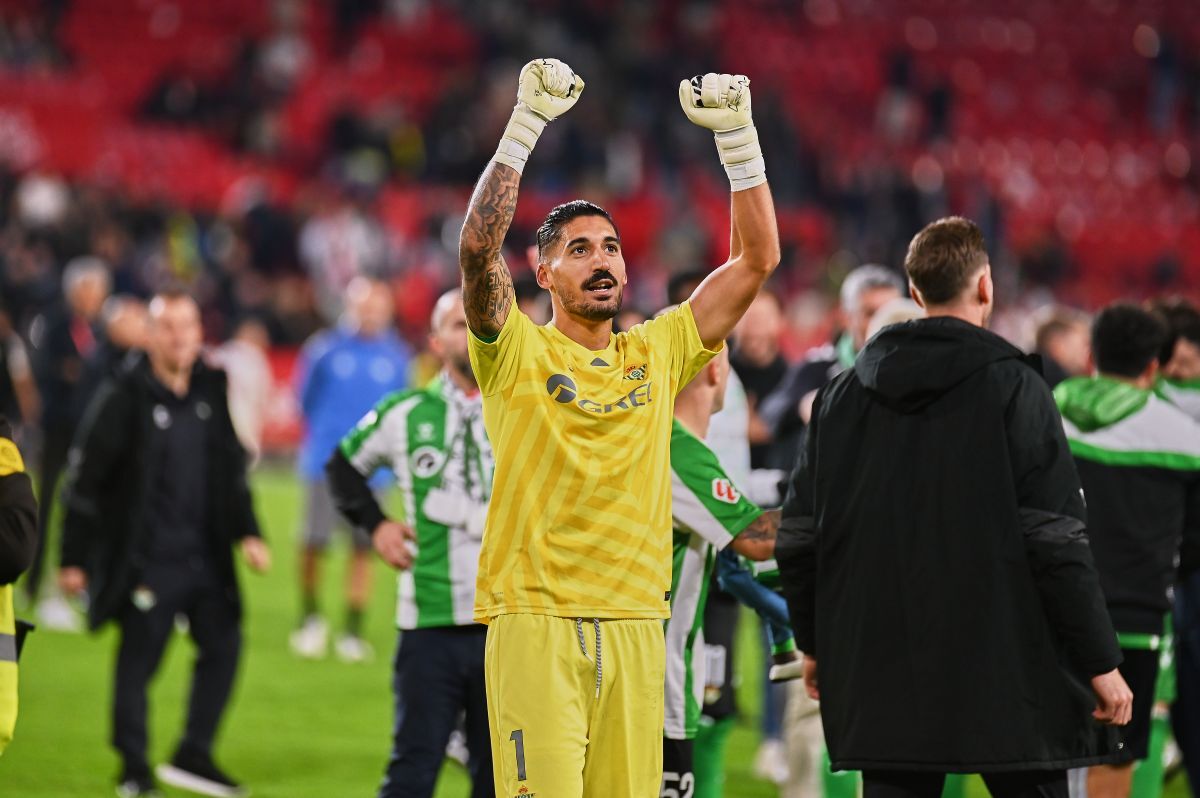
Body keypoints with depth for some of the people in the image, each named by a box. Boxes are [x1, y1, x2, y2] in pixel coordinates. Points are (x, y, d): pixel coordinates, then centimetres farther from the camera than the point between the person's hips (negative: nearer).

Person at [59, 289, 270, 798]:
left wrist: (246, 532, 8)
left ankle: (194, 756, 17)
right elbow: (85, 482, -8)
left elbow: (232, 470, 18)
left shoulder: (211, 390, 7)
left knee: (223, 645, 4)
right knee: (137, 661, 0)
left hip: (205, 556, 6)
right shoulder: (124, 398, -10)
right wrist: (73, 560, -8)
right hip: (146, 560, -6)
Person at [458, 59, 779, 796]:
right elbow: (478, 248, -14)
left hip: (635, 624, 4)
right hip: (536, 619, -4)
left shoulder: (658, 353, 13)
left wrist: (738, 135, 1)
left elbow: (758, 259, 10)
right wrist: (527, 124, -18)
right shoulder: (517, 353, 3)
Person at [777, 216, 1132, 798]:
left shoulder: (842, 394, 8)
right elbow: (1056, 540, -11)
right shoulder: (1013, 387, -7)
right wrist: (1101, 662, -6)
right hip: (1007, 677, -4)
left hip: (881, 681, 4)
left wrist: (815, 642, 22)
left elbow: (798, 537, 9)